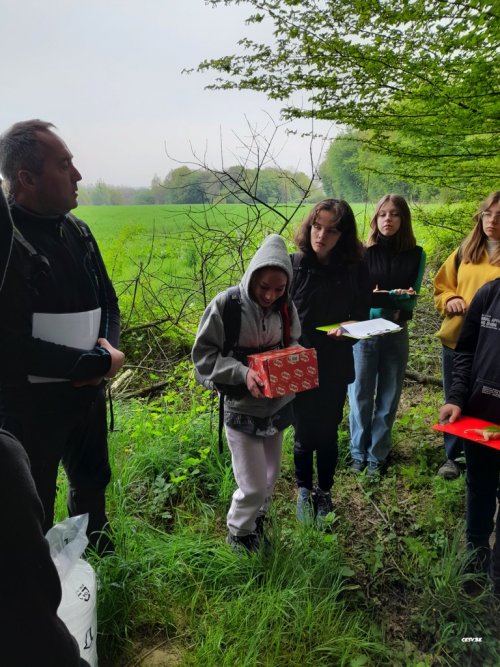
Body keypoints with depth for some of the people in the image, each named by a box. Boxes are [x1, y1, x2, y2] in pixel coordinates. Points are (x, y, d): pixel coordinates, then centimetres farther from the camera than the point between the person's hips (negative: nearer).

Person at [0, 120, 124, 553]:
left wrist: (109, 348, -9)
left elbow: (108, 302, 12)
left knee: (93, 482, 26)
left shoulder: (77, 231, 4)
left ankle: (101, 561, 51)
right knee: (35, 511, 10)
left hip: (87, 392, 8)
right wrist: (101, 363, -18)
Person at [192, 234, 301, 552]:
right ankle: (238, 536, 33)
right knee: (253, 487, 2)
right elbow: (203, 357, -14)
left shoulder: (284, 307, -5)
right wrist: (242, 372, -28)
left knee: (270, 479, 20)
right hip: (243, 410, -5)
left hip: (277, 406, 5)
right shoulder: (226, 305, -19)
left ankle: (257, 525, 48)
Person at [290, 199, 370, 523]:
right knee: (304, 435, 11)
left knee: (328, 434, 15)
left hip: (335, 368, 1)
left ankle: (324, 492, 40)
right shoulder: (292, 265, -12)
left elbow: (362, 318, 0)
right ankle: (304, 491, 38)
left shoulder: (355, 270, -9)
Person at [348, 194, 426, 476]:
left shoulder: (416, 255, 0)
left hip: (396, 334, 2)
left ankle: (378, 455, 22)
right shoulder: (363, 253, -5)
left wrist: (379, 296, -22)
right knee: (360, 395, 5)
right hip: (363, 331, -1)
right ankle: (359, 451, 21)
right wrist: (395, 297, -21)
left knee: (388, 397, 8)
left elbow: (411, 299, -5)